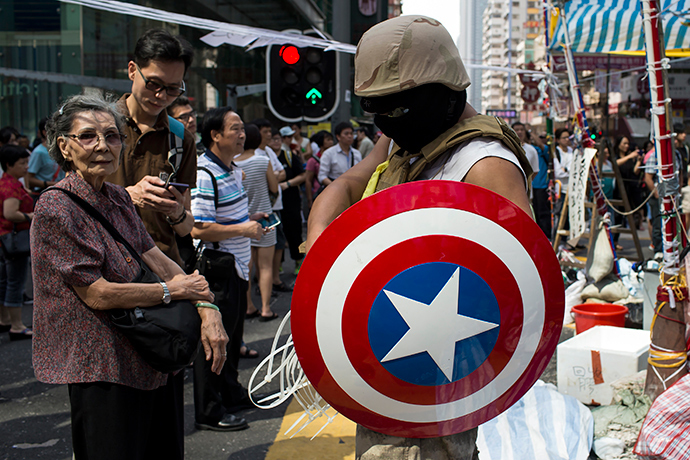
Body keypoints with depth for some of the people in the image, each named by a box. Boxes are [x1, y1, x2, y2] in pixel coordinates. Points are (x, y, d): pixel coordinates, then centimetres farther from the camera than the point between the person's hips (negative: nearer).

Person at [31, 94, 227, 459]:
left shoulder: (118, 199, 10)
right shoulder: (55, 208, -15)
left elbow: (158, 260, 8)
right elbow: (96, 293, -19)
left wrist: (208, 309, -6)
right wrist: (172, 290, -10)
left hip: (150, 361, 8)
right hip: (103, 370, -8)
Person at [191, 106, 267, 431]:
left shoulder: (232, 170, 14)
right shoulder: (204, 175, -20)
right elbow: (198, 229, -26)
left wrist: (250, 219, 11)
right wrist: (242, 229, -19)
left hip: (235, 267, 10)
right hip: (215, 270, -10)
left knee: (232, 335, 20)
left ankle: (231, 395, 36)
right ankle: (209, 412, 10)